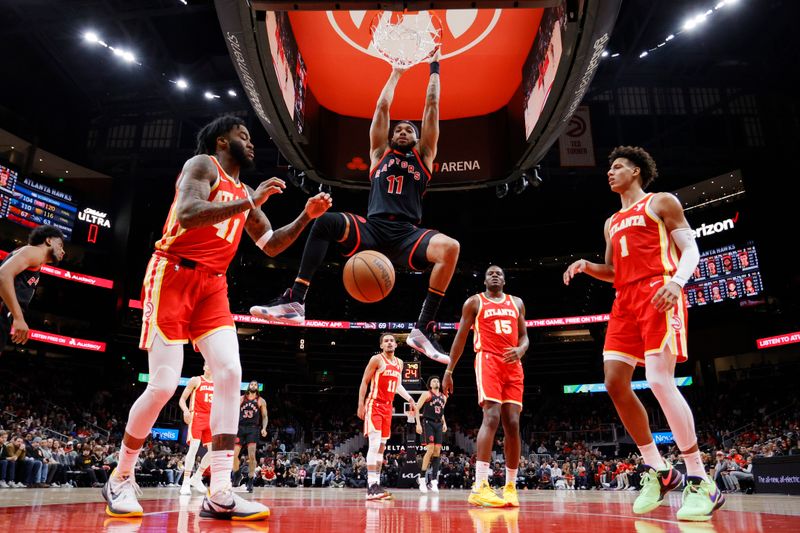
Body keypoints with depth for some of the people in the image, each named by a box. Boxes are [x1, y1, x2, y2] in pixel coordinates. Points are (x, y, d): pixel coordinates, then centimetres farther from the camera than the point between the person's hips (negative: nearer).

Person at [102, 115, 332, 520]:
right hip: (173, 275, -7)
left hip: (212, 285, 7)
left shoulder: (245, 194, 21)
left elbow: (271, 246, 22)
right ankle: (120, 478, 15)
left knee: (230, 373, -11)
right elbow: (188, 215, -22)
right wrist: (250, 203, -21)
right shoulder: (203, 165, -2)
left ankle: (219, 493, -11)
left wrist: (306, 217, 10)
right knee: (164, 385, -9)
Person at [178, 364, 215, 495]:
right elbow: (182, 399, -2)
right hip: (196, 417, -5)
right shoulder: (196, 380, 0)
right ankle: (186, 483, -10)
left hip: (210, 419, 6)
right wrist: (186, 410, -21)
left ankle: (197, 478, 17)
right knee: (194, 447, -17)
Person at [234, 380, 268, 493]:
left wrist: (264, 428, -10)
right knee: (234, 454, 0)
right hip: (240, 427, 2)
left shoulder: (261, 401, 7)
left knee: (251, 455, -10)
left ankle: (250, 482, -1)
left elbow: (264, 416, 5)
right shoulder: (240, 399, 11)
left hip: (253, 429, -2)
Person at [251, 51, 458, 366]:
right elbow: (382, 107, 27)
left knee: (450, 247, -31)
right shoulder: (380, 153, 25)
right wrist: (397, 71, 37)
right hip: (372, 228, 1)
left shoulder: (423, 156, 22)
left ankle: (424, 329, -29)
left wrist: (434, 68, 32)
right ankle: (295, 301, -27)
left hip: (407, 234, -1)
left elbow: (432, 105, 24)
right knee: (325, 221, -26)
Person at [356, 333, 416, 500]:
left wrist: (409, 398, 11)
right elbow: (364, 382, -7)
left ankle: (376, 483, 14)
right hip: (374, 405, -8)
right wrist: (361, 405, -14)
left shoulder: (399, 363, 13)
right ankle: (371, 486, -17)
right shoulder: (377, 359, -8)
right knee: (374, 444, -15)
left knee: (382, 446, 9)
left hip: (388, 407, 8)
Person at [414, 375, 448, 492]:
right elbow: (417, 409, -7)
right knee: (430, 449, -16)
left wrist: (444, 423, 12)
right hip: (428, 423, -6)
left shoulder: (444, 397, 17)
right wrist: (418, 423, -16)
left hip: (438, 424, 6)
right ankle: (422, 478, -7)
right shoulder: (426, 394, -2)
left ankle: (434, 481, 3)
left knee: (437, 451, 0)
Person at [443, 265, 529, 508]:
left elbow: (524, 336, 18)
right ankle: (479, 487, -26)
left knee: (512, 424, 0)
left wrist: (520, 349, -7)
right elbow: (460, 337, 7)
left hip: (513, 365, 5)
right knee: (491, 417, -21)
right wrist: (449, 371, 2)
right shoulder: (474, 302, 9)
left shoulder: (516, 303, 20)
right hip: (488, 361, -5)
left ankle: (510, 486, 10)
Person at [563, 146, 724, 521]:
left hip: (658, 293, -7)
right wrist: (586, 266, 8)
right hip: (626, 300, 7)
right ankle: (658, 471, 9)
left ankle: (701, 483, -8)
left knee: (659, 381, -19)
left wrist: (676, 282, -22)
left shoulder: (661, 202, 8)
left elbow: (691, 250, -1)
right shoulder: (612, 223, 27)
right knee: (614, 383, -4)